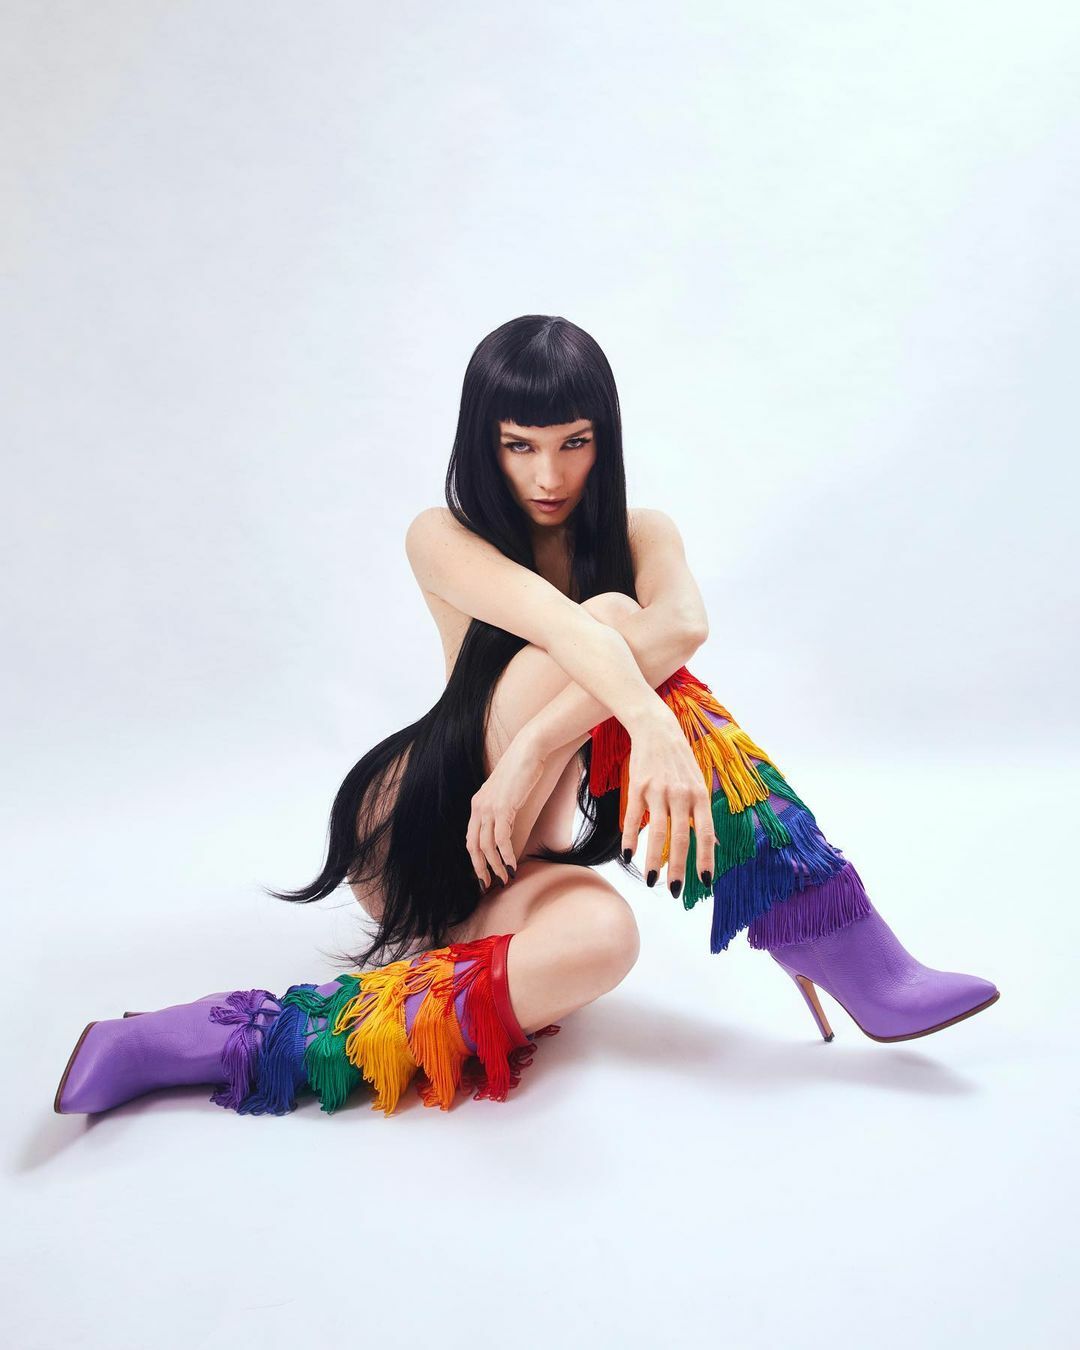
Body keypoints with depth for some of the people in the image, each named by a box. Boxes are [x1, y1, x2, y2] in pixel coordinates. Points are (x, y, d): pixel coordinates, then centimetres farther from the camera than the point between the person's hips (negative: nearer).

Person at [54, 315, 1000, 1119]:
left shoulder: (641, 534, 2)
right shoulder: (443, 540, -6)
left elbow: (683, 622, -24)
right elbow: (559, 622, -30)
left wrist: (535, 747, -38)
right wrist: (651, 722, -49)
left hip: (519, 857, 3)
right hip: (414, 833, -3)